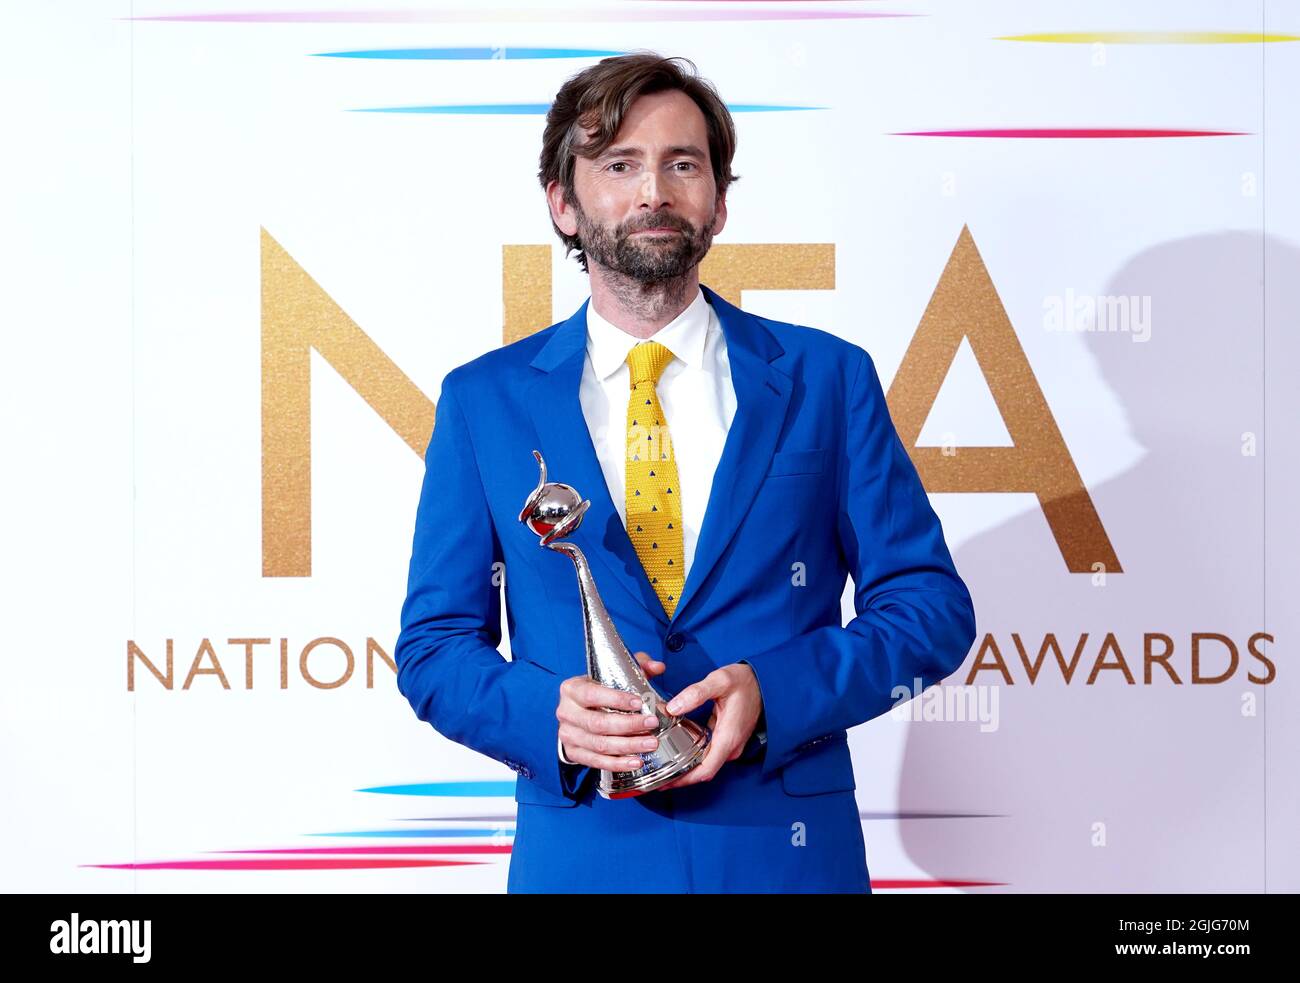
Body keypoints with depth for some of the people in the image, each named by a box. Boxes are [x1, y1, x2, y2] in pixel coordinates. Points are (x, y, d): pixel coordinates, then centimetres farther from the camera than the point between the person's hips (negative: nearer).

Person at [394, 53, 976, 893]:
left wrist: (773, 692, -16)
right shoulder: (484, 401, 3)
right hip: (579, 853, 0)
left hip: (790, 852, 0)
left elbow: (931, 604, 0)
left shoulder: (828, 377, 1)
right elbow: (433, 646, 3)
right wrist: (552, 715, -16)